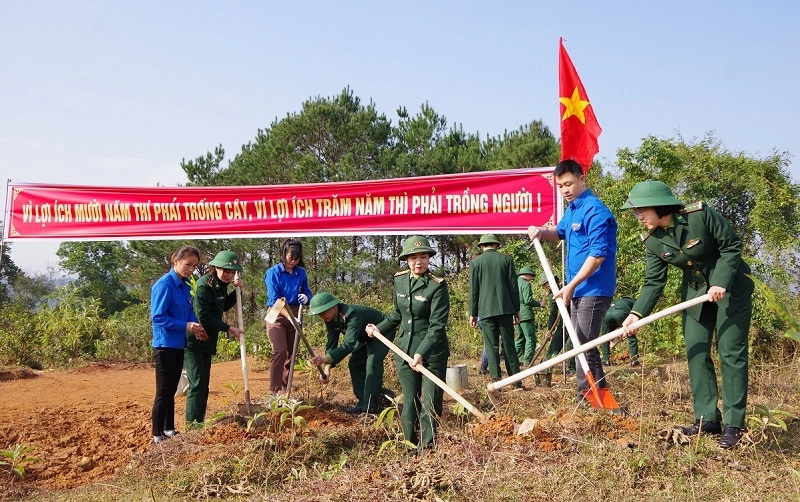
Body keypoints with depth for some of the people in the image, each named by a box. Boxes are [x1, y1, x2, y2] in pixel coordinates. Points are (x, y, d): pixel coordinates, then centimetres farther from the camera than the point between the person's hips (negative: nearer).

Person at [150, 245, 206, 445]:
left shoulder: (186, 286, 7)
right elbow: (158, 317, -20)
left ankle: (169, 429, 28)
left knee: (171, 391, 17)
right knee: (163, 392, -2)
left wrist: (196, 327, -5)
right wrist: (186, 326, -24)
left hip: (179, 344, 8)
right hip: (165, 344, -8)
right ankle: (157, 435, 7)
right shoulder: (165, 284, -17)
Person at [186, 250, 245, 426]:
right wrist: (230, 329, -17)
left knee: (204, 384, 12)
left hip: (206, 341, 9)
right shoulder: (204, 285, -20)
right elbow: (204, 317, -22)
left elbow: (224, 306, 21)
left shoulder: (220, 285, 7)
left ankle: (199, 422, 19)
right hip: (193, 341, -9)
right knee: (197, 383, -10)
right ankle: (192, 423, -5)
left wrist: (237, 291, 6)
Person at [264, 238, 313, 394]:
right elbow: (274, 299, -15)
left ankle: (285, 390, 16)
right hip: (277, 316, -5)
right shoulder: (273, 272, -9)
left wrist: (306, 298, -10)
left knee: (291, 354, 7)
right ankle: (275, 391, -16)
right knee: (280, 351, -20)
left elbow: (307, 293, 16)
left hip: (294, 316, 5)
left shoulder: (301, 273, 5)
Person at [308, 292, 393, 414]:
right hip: (365, 337, 9)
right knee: (354, 364, 2)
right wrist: (327, 366, -27)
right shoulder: (330, 320, -12)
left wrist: (326, 358, -55)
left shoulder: (352, 315, -40)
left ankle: (369, 408, -18)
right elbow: (331, 343, -13)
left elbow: (348, 344, -47)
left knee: (372, 364, -21)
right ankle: (363, 402, 11)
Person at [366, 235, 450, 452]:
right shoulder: (399, 280, 5)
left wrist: (421, 353, -26)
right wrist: (378, 328, 17)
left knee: (431, 403, -1)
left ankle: (425, 448, 12)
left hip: (432, 351, -5)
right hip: (405, 349, 5)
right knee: (409, 402, 12)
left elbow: (437, 325, -19)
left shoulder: (437, 286, -13)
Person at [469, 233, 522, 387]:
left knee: (491, 346, 1)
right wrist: (517, 309, 11)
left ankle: (496, 380, -3)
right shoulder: (506, 259, 4)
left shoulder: (475, 262, 1)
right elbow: (513, 285, 4)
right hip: (505, 308, 1)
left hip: (486, 310, -1)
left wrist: (473, 313, 7)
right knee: (509, 344, 8)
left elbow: (473, 290, 2)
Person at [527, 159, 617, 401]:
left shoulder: (595, 211, -16)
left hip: (594, 289, -10)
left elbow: (598, 255, -22)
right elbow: (560, 232, 32)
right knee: (582, 344, 15)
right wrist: (542, 232, 9)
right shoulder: (571, 209, 12)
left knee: (584, 346, -9)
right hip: (579, 289, 10)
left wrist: (570, 286, -21)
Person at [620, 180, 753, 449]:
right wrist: (637, 313, -23)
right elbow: (654, 282, -9)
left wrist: (721, 283, -27)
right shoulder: (652, 242, -9)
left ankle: (733, 424, 1)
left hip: (731, 288, -5)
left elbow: (731, 245, -17)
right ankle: (707, 419, 10)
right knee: (696, 353, 2)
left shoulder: (700, 215, -24)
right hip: (695, 293, 6)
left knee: (731, 352, -5)